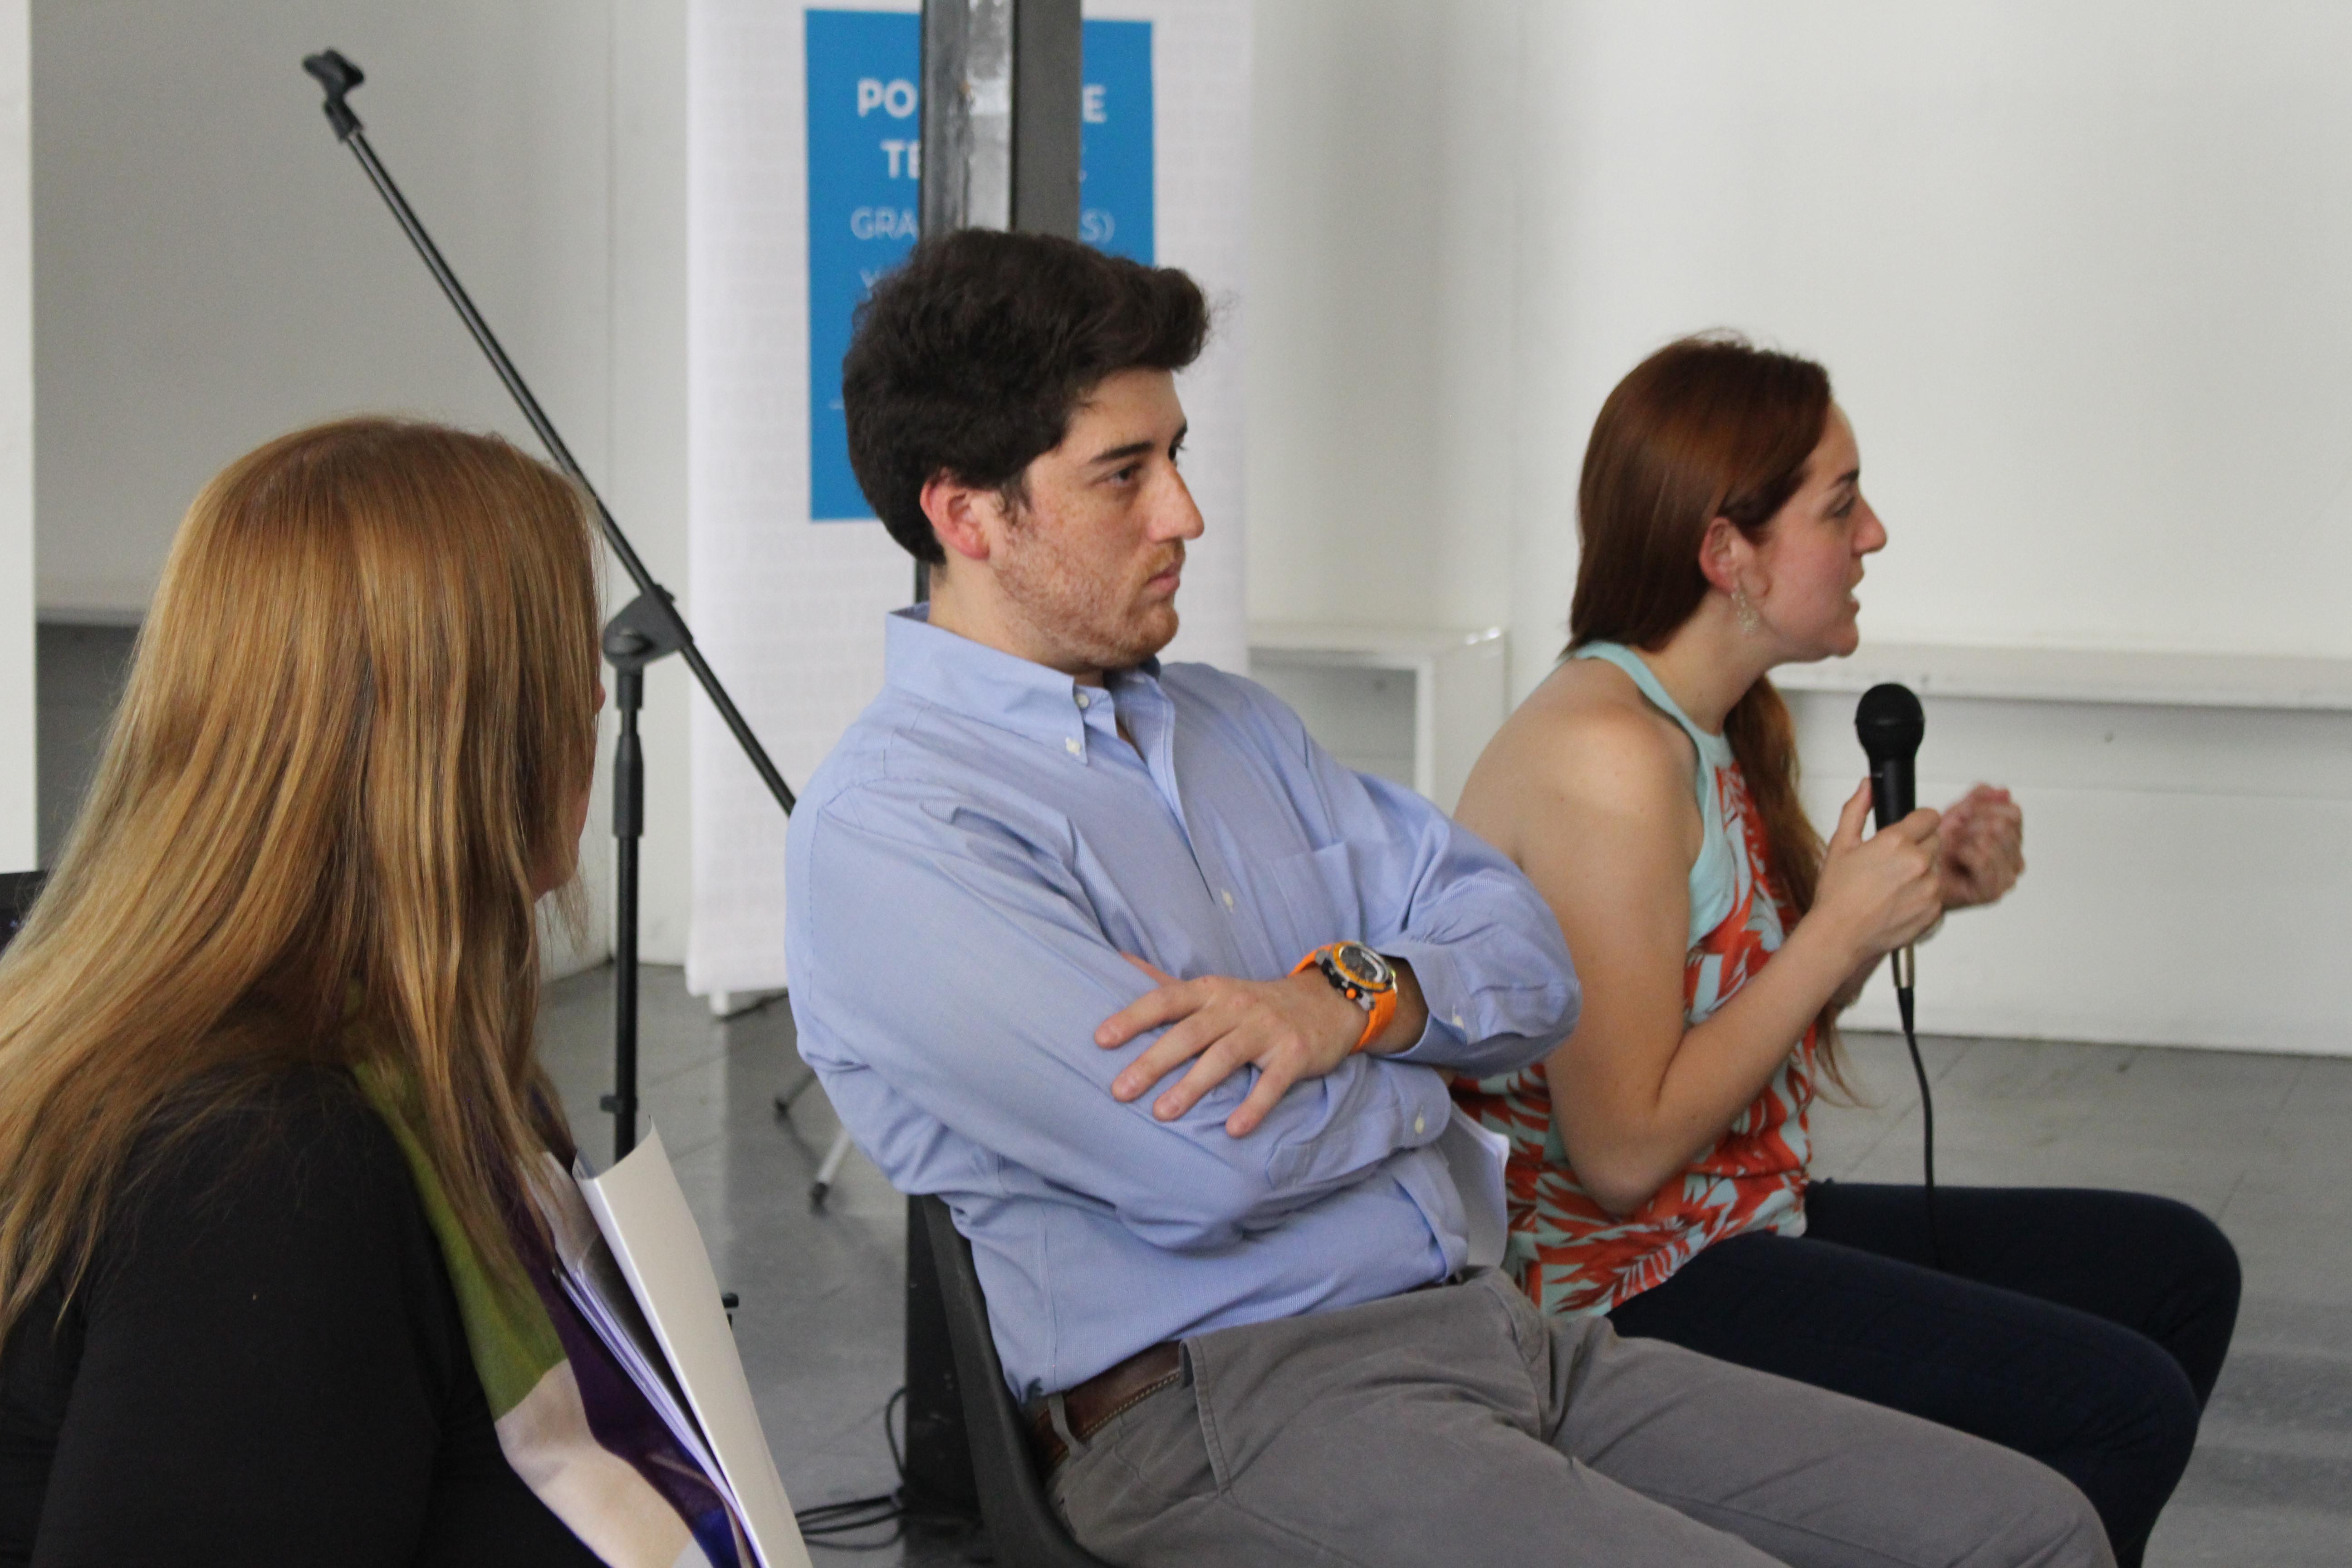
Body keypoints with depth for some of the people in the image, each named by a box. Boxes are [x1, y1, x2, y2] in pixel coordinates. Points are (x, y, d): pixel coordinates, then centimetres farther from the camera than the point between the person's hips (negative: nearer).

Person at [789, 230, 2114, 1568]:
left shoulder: (1231, 726, 20)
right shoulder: (887, 830, -8)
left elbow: (1530, 954, 14)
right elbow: (1216, 1161, -18)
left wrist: (1357, 1000, -8)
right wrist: (1425, 1070, 2)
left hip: (1496, 1328, 8)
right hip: (1226, 1405, -8)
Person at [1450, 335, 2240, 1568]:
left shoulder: (1710, 725, 8)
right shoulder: (1608, 757, -22)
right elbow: (1623, 1153, -24)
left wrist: (1918, 892, 2)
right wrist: (1844, 927, -17)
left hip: (1735, 1224, 10)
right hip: (1624, 1290, -10)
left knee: (2177, 1270, 12)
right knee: (2124, 1406, -18)